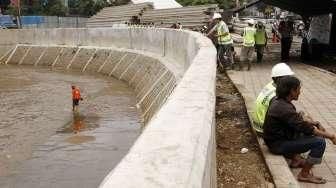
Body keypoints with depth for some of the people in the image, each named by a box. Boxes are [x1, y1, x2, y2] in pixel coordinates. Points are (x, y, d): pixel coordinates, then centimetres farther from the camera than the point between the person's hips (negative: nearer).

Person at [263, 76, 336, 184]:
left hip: (277, 137, 10)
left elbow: (297, 120, 13)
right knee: (319, 142, -15)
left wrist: (315, 123, 3)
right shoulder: (284, 108, -28)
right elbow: (304, 127, -25)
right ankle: (304, 174, -2)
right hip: (278, 145, -10)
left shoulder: (278, 100, 2)